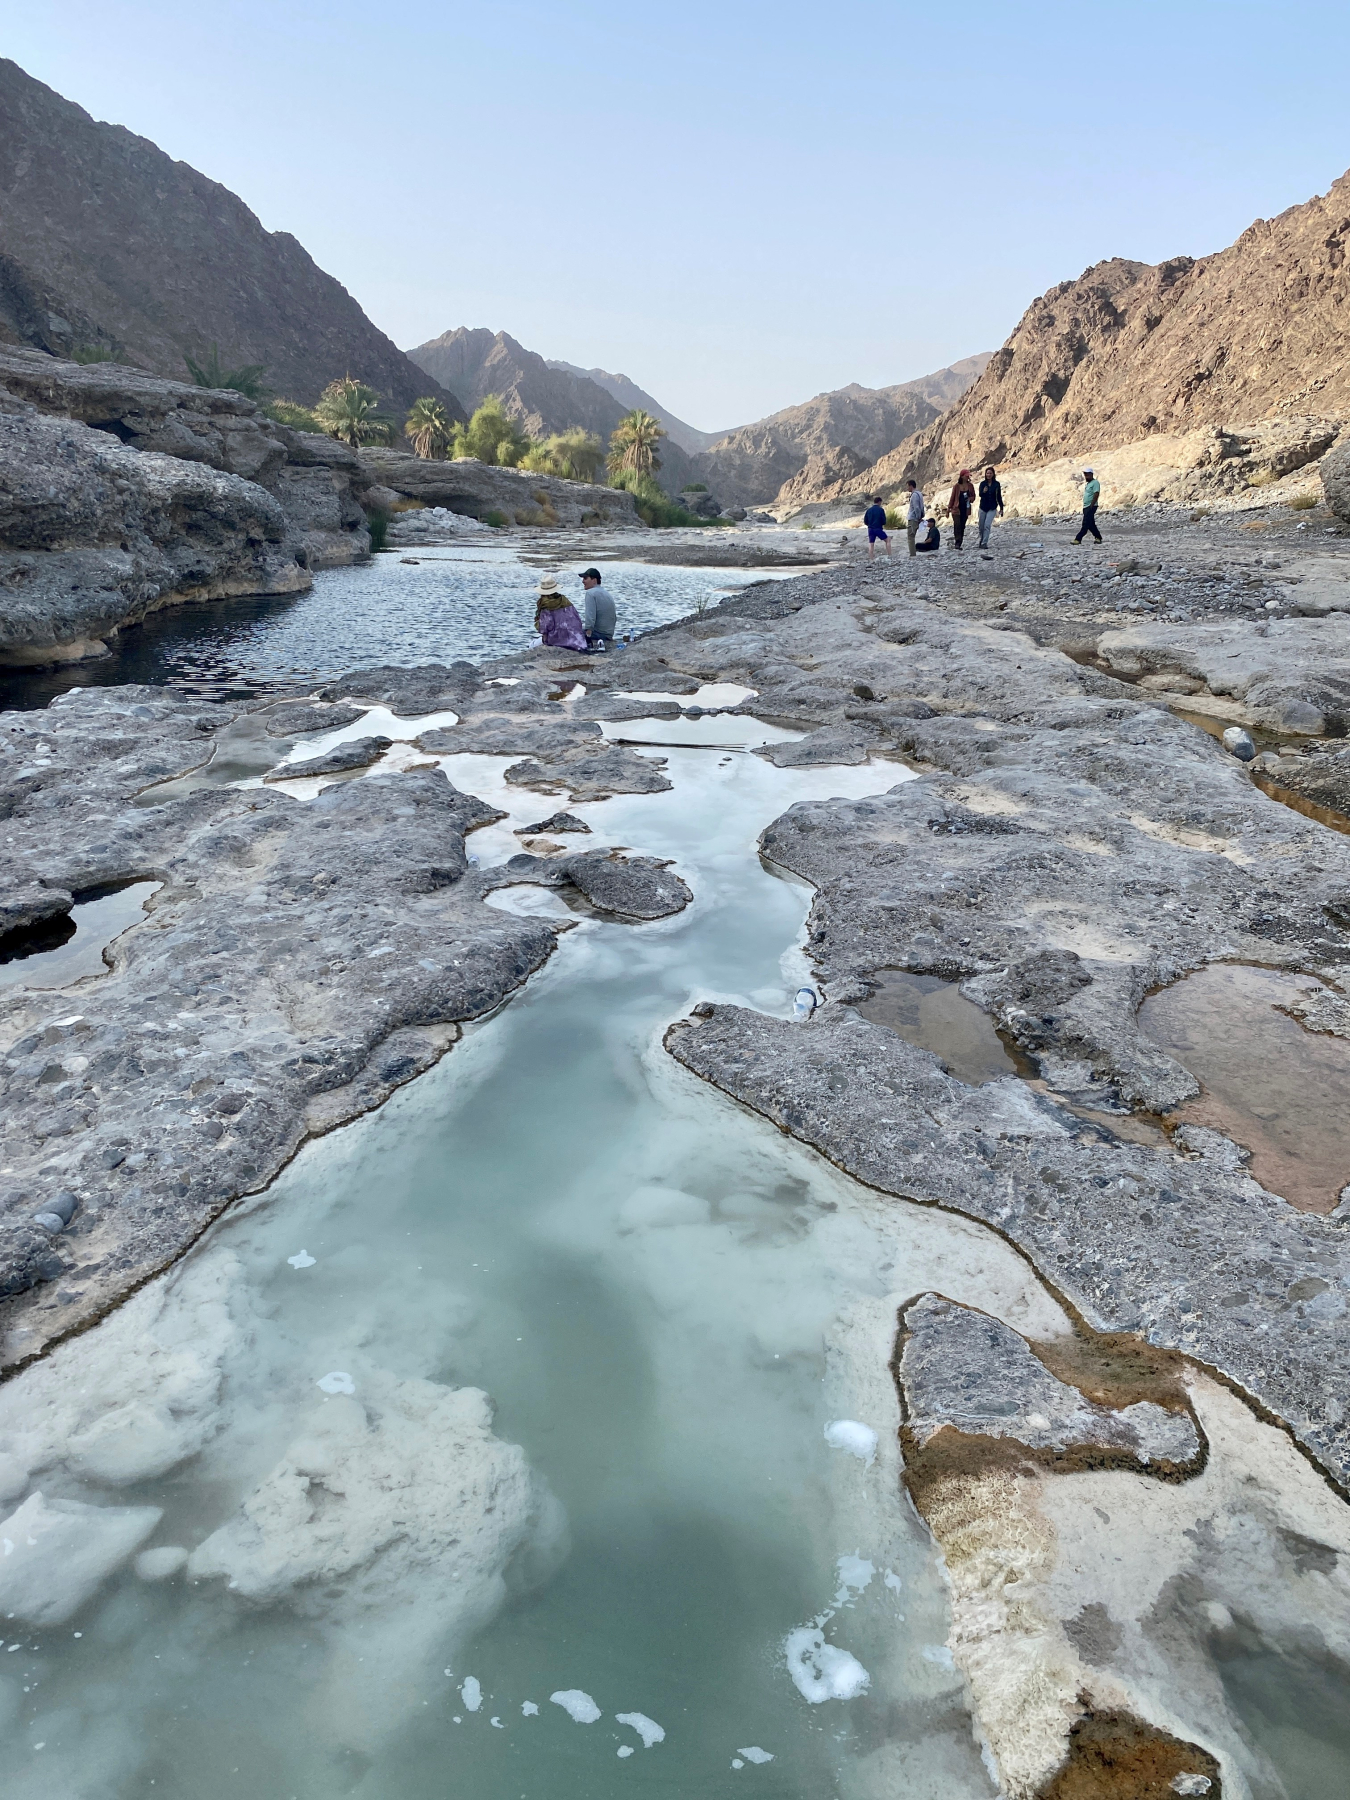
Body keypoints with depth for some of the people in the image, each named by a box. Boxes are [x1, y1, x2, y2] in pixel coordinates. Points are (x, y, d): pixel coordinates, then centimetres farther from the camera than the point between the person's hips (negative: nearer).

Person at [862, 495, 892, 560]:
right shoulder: (881, 510, -7)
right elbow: (884, 521, -8)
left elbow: (865, 521, 8)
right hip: (878, 529, -4)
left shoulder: (869, 510, 6)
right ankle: (889, 556, 5)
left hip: (870, 529, 4)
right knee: (887, 540, 11)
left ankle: (871, 560, 2)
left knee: (871, 544, 8)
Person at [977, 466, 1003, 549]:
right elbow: (980, 494, -16)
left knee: (987, 525, -16)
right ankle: (981, 540, 33)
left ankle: (984, 543, -16)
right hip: (983, 508, 2)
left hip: (992, 508, -2)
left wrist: (1001, 508, 3)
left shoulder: (997, 484, -3)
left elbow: (999, 496, 2)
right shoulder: (983, 483, -3)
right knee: (981, 526, 9)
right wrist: (983, 492, -39)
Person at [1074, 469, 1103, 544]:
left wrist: (1091, 506, -23)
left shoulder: (1095, 483, -9)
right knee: (1091, 524, 11)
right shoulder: (1087, 484, 20)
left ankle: (1078, 539, -18)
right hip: (1086, 507, 10)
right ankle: (1098, 537, 20)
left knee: (1085, 524, -12)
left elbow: (1096, 494, -18)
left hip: (1091, 507, -10)